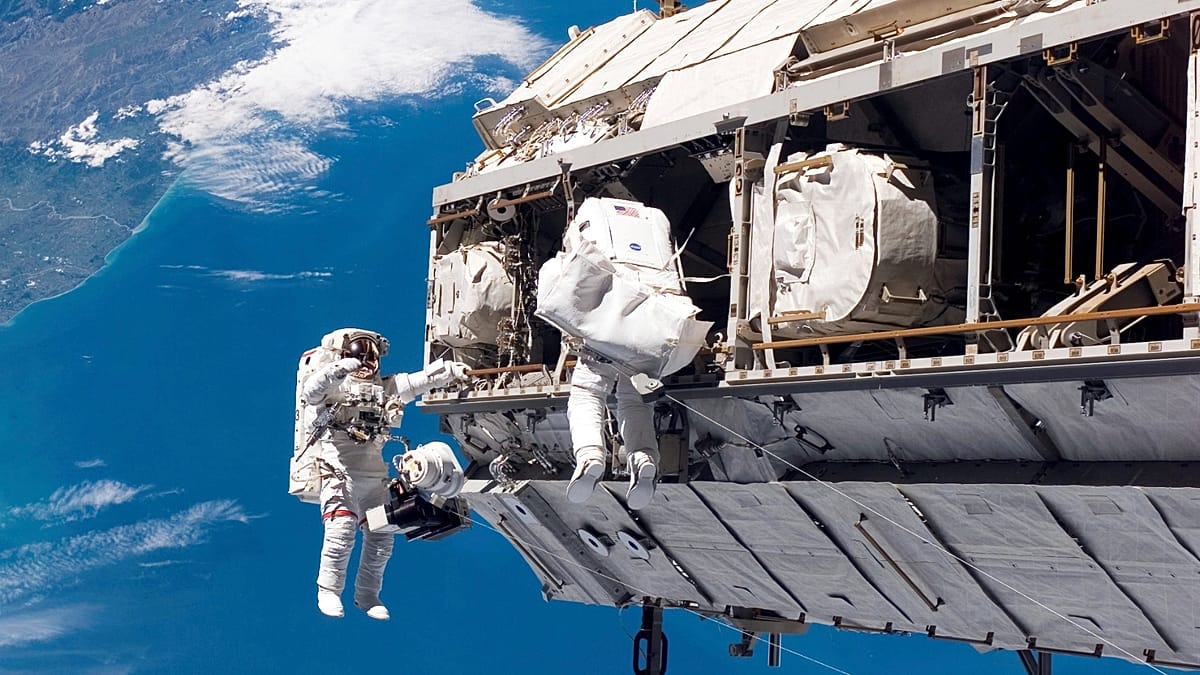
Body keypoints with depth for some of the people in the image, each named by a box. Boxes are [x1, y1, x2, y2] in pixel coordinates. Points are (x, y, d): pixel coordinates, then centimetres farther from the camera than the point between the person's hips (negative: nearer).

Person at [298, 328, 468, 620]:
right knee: (341, 531, -19)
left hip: (375, 476, 6)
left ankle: (367, 595, 18)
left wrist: (451, 369, -8)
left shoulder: (386, 387, 16)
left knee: (381, 539, 4)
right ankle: (328, 591, -4)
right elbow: (311, 389, -22)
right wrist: (339, 368, -38)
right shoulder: (334, 384, -1)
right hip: (340, 472, -6)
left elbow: (420, 380, 7)